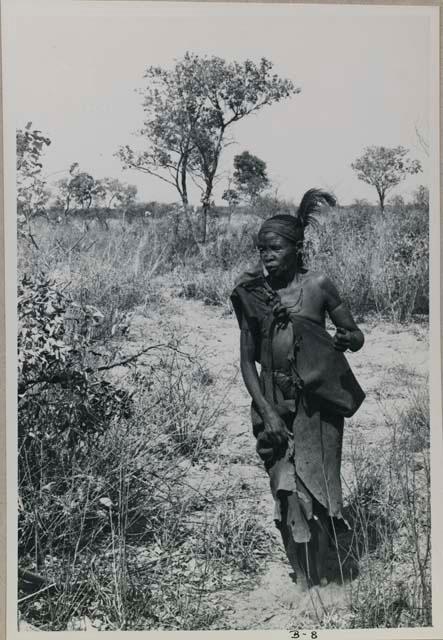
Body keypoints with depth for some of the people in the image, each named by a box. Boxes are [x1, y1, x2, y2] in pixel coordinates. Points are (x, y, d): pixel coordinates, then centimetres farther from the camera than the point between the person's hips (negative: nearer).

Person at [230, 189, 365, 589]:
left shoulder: (318, 285, -4)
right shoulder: (251, 294, 1)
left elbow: (357, 335, 4)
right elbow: (247, 361, 3)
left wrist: (346, 339, -20)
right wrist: (266, 412, -6)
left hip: (316, 403, -2)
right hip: (273, 405, 2)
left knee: (315, 492, 0)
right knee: (287, 495, 4)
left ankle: (321, 580, 12)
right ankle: (303, 582, 15)